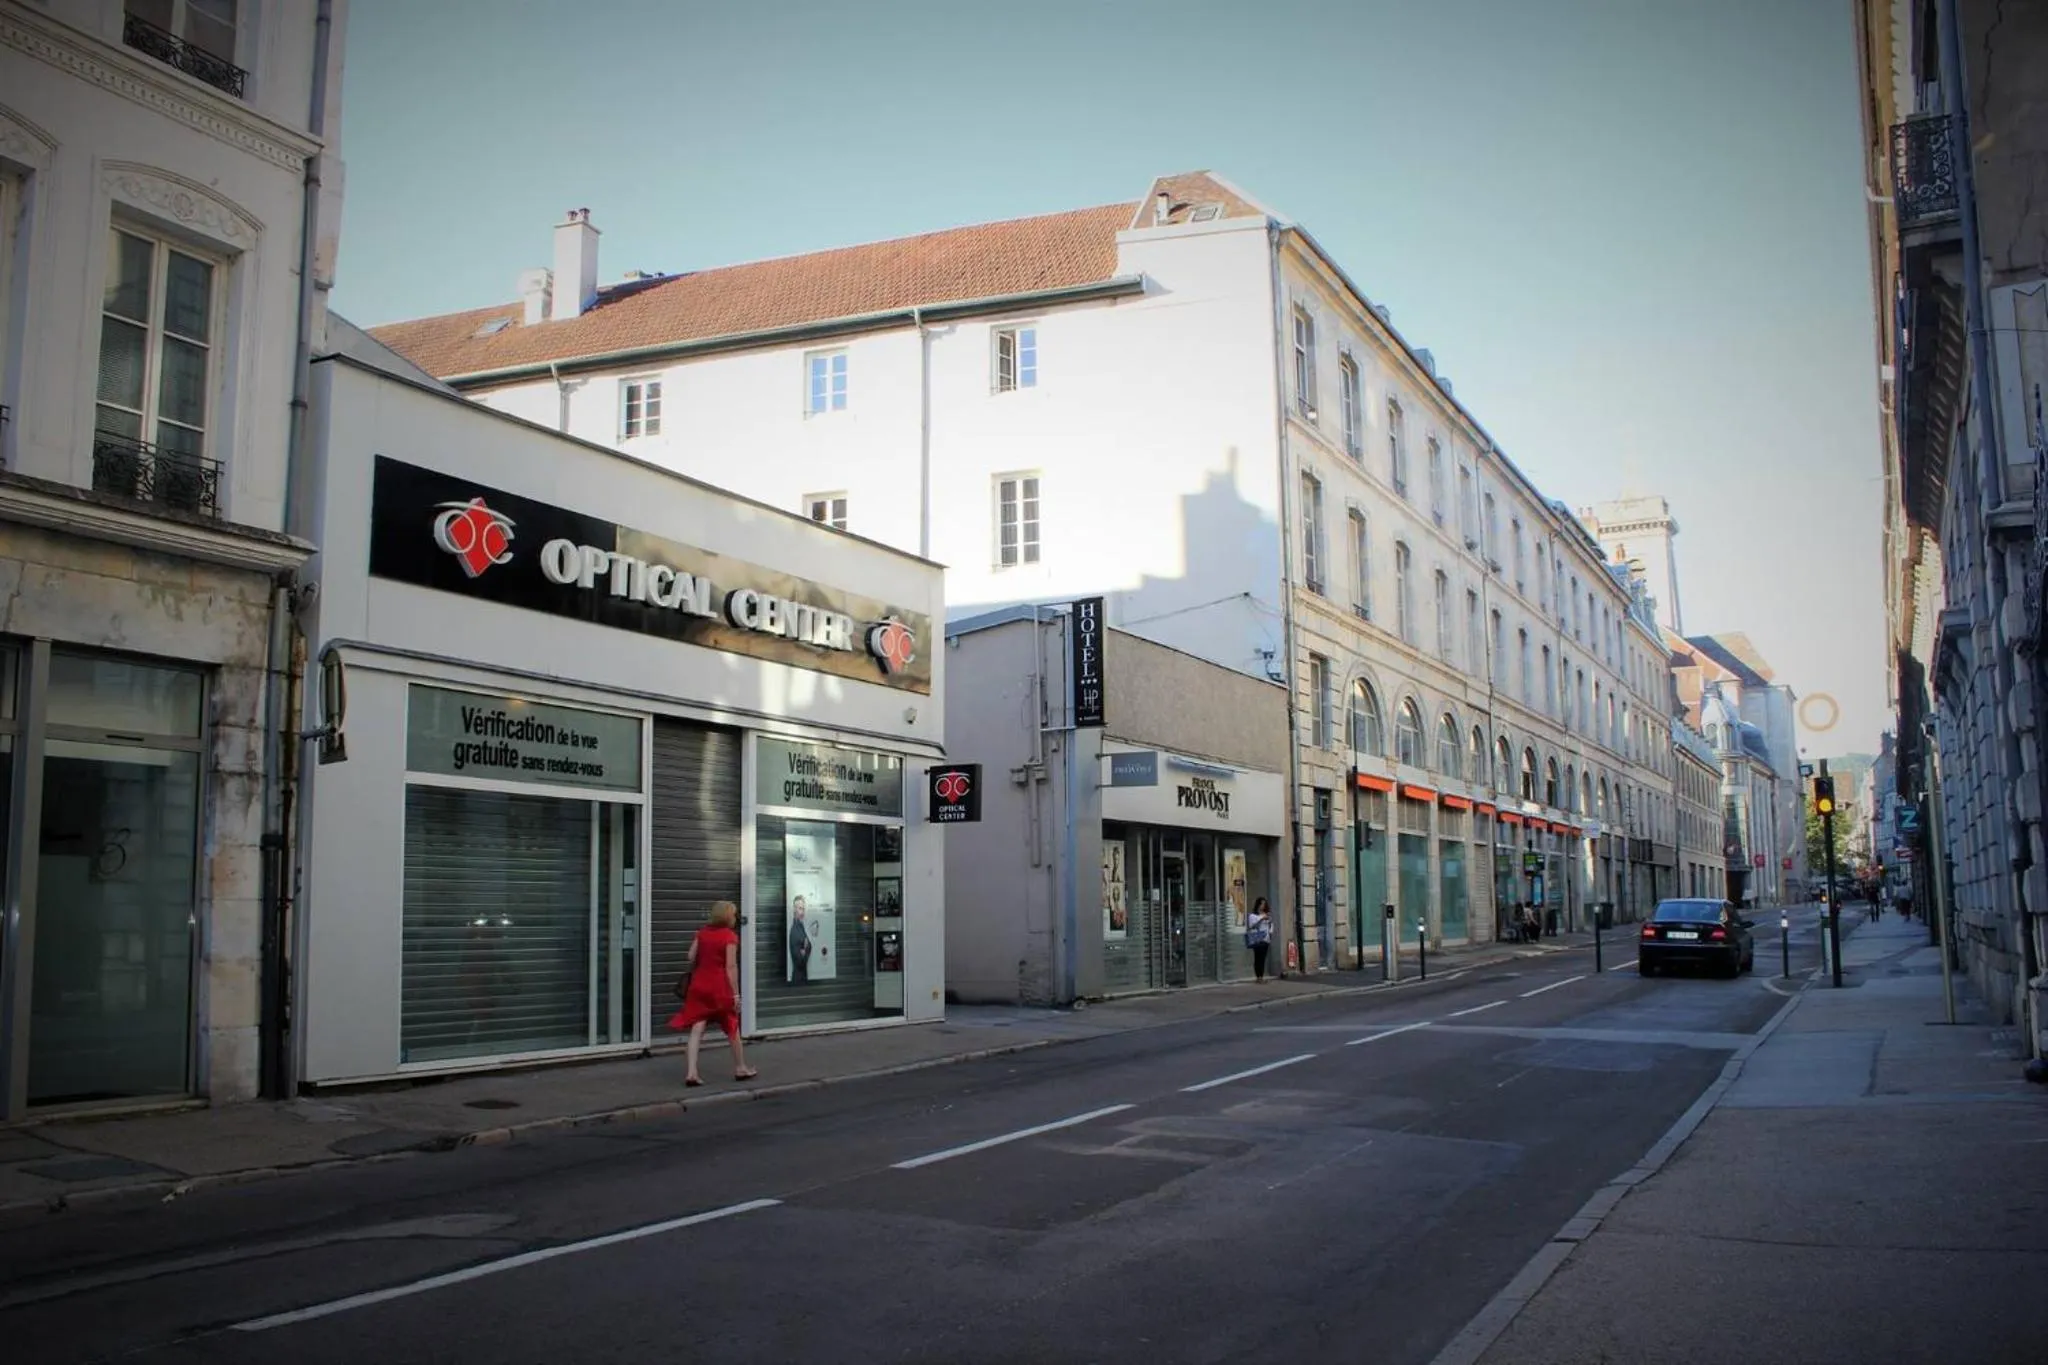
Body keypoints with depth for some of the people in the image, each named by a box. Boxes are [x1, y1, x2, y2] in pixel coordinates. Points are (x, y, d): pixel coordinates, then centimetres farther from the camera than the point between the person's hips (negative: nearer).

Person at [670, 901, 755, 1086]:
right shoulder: (730, 936, -9)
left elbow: (691, 959, 7)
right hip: (719, 987, -5)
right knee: (733, 1028, 12)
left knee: (696, 1030, 0)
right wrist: (736, 994, -12)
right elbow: (731, 966, -14)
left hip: (699, 986, 5)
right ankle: (741, 1069, 24)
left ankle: (691, 1073, -11)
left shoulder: (702, 932, 8)